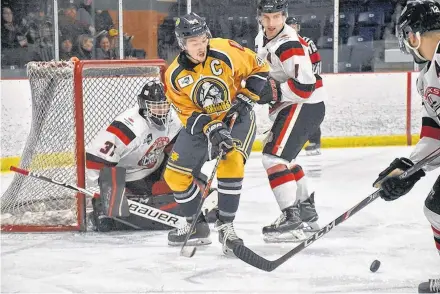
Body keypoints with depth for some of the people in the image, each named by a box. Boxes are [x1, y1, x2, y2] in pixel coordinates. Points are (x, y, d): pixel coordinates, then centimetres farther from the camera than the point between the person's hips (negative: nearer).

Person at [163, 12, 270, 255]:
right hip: (199, 125, 3)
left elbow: (258, 68, -7)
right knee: (175, 175, -1)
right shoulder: (174, 76, -14)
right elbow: (189, 115, -12)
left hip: (237, 119, -3)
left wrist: (245, 99, -15)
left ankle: (225, 226, -16)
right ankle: (197, 227, 18)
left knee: (230, 163, -29)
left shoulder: (226, 51, -21)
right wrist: (211, 129, -28)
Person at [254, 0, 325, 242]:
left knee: (274, 157, -20)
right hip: (288, 107, 11)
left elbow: (305, 87, -28)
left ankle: (291, 220, -23)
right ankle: (307, 211, 38)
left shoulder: (289, 45, -22)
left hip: (305, 106, -11)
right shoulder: (262, 38, 8)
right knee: (284, 158, 24)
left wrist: (275, 92, -30)